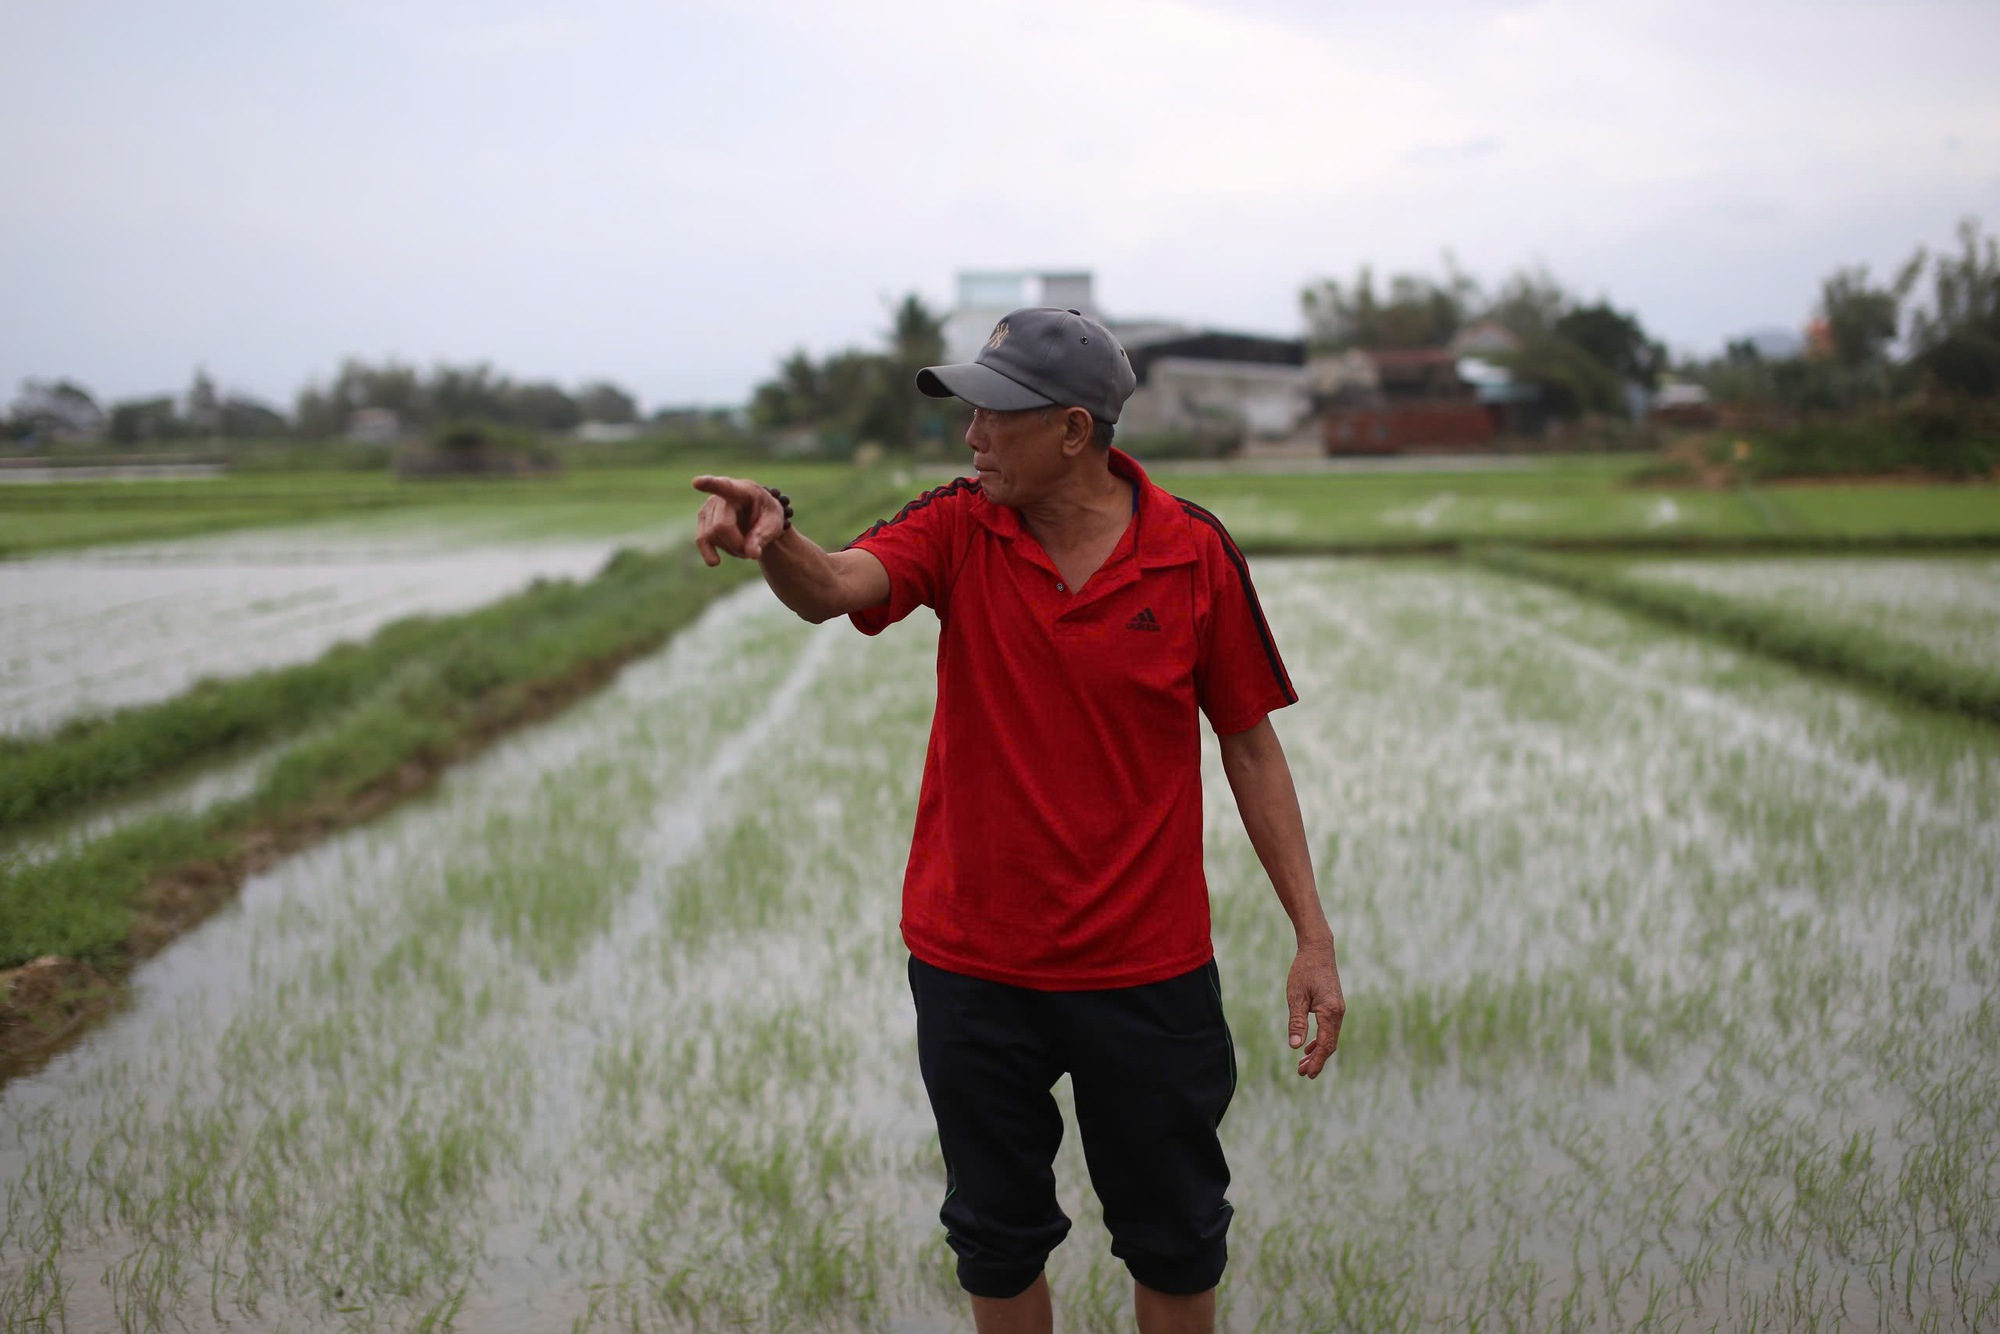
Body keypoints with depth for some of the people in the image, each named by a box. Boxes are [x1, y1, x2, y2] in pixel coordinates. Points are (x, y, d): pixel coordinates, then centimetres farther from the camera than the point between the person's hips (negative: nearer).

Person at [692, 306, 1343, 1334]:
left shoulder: (1195, 554, -8)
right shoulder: (960, 528, -5)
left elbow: (1250, 747, -1)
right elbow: (833, 587, -24)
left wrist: (1313, 936, -3)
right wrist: (775, 539, -48)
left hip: (1147, 969, -1)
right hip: (973, 963, 1)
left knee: (1174, 1242, 14)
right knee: (997, 1237, 17)